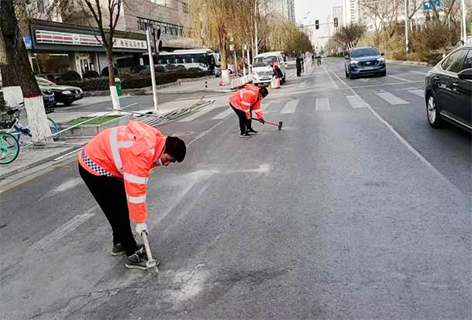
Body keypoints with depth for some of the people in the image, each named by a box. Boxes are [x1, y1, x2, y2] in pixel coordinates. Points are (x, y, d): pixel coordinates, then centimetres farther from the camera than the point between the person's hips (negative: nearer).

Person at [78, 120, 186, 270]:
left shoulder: (155, 139, -5)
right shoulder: (142, 153, -34)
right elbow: (135, 190, -30)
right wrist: (140, 221, -23)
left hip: (101, 160, 10)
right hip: (94, 167, -10)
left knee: (121, 206, 19)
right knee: (118, 212, -6)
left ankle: (119, 244, 35)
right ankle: (133, 256, 4)